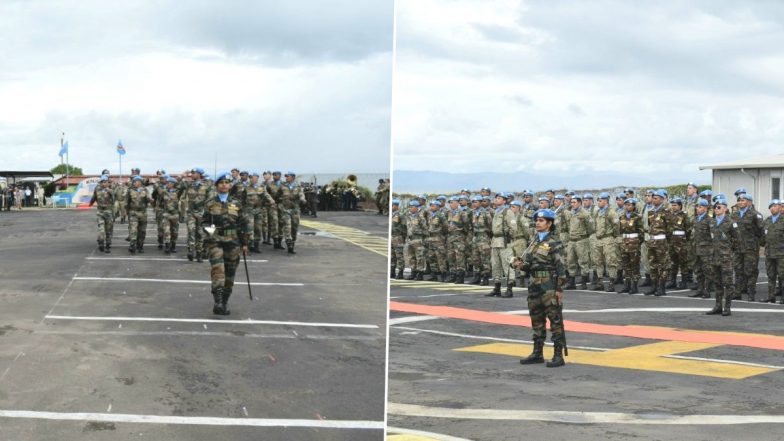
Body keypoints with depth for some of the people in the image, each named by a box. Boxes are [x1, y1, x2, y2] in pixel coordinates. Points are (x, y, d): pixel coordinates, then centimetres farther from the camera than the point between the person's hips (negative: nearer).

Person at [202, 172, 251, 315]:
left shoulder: (236, 203, 6)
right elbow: (204, 221, 10)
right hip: (215, 240, -2)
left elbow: (244, 223, 10)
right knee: (217, 269, -20)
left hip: (232, 241, 2)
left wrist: (245, 243, 7)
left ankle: (225, 303, 19)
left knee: (230, 273, 6)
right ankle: (218, 302, -26)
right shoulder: (210, 202, 4)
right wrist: (207, 229, -13)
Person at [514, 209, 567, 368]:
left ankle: (559, 355, -1)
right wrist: (521, 265, -5)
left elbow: (560, 267, -12)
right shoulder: (534, 241, 13)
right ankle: (537, 353, 21)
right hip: (534, 285, 8)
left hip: (549, 286, -8)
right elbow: (529, 264, 17)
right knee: (536, 320, 13)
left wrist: (560, 289, -16)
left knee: (555, 320, -3)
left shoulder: (554, 243, -9)